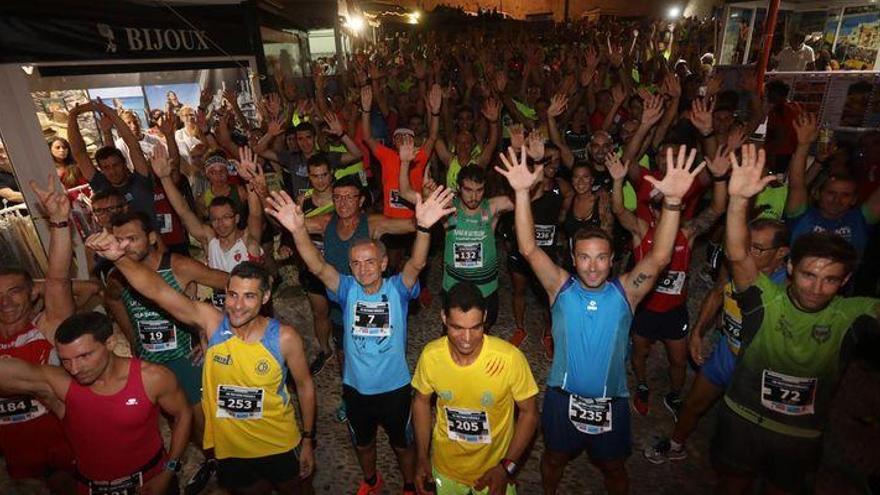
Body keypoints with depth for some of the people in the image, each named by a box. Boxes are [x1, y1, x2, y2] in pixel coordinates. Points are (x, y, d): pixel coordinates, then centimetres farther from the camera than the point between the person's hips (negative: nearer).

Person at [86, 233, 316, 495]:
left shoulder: (284, 338, -22)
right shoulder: (210, 321, -19)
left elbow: (305, 386, -8)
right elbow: (157, 290, -30)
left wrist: (307, 439, -1)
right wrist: (119, 258, -47)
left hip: (279, 446, -1)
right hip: (230, 448, 2)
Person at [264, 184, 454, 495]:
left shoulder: (397, 289, -18)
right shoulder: (348, 290, -13)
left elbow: (416, 264, -38)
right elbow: (317, 267, -30)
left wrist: (423, 228, -57)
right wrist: (299, 230, -48)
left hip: (395, 388, -2)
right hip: (356, 388, 2)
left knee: (402, 443, 23)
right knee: (362, 443, 27)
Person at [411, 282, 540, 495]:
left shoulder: (510, 358, -29)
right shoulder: (430, 356, -21)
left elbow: (529, 412, -14)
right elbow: (421, 401, -3)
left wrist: (507, 467, -19)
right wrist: (422, 458, -3)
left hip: (494, 468, -2)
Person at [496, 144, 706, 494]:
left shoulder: (624, 293, -11)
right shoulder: (561, 288, -13)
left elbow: (659, 257, -25)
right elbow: (529, 250, -24)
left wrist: (672, 201, -40)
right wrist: (522, 193, -36)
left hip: (611, 400, 0)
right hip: (563, 396, 0)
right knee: (554, 457, 25)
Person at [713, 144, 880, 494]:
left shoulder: (851, 316, -15)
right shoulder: (765, 299, -21)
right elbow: (737, 255, -37)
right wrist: (739, 199, -52)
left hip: (802, 435, 2)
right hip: (742, 418, -1)